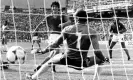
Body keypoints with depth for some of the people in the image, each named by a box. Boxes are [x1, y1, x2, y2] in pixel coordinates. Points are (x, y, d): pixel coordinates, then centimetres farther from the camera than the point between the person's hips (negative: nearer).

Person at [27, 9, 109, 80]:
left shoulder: (68, 29, -4)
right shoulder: (92, 32, -7)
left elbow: (56, 44, -1)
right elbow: (97, 51, -11)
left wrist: (43, 51, 11)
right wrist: (104, 59, 8)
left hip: (67, 60, 1)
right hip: (82, 63, -1)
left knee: (50, 61, 26)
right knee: (99, 59, 23)